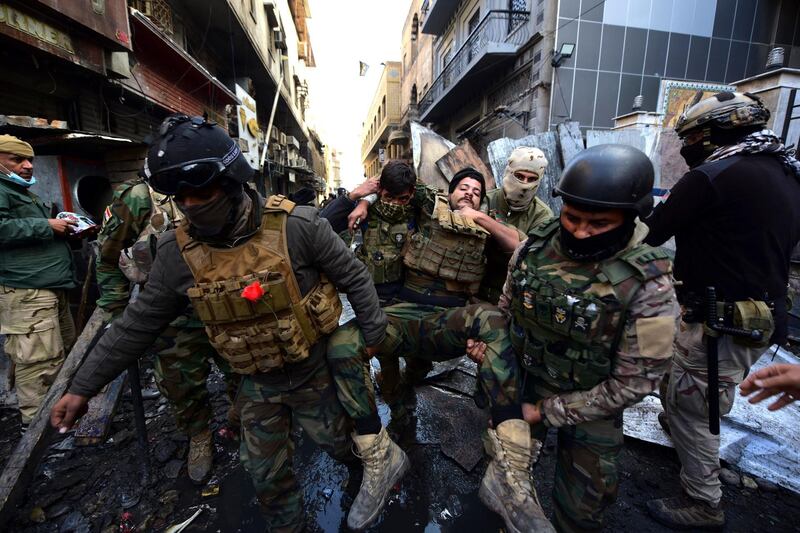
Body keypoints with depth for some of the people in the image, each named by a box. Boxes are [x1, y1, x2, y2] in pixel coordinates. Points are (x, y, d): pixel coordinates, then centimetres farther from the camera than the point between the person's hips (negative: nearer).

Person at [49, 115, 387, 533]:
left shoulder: (296, 226, -25)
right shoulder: (178, 252, -13)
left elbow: (353, 277, -14)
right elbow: (138, 323, 0)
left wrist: (374, 337, -6)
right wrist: (83, 386, 6)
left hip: (311, 371, -2)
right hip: (256, 384, 3)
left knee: (338, 443, 22)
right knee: (267, 475, 21)